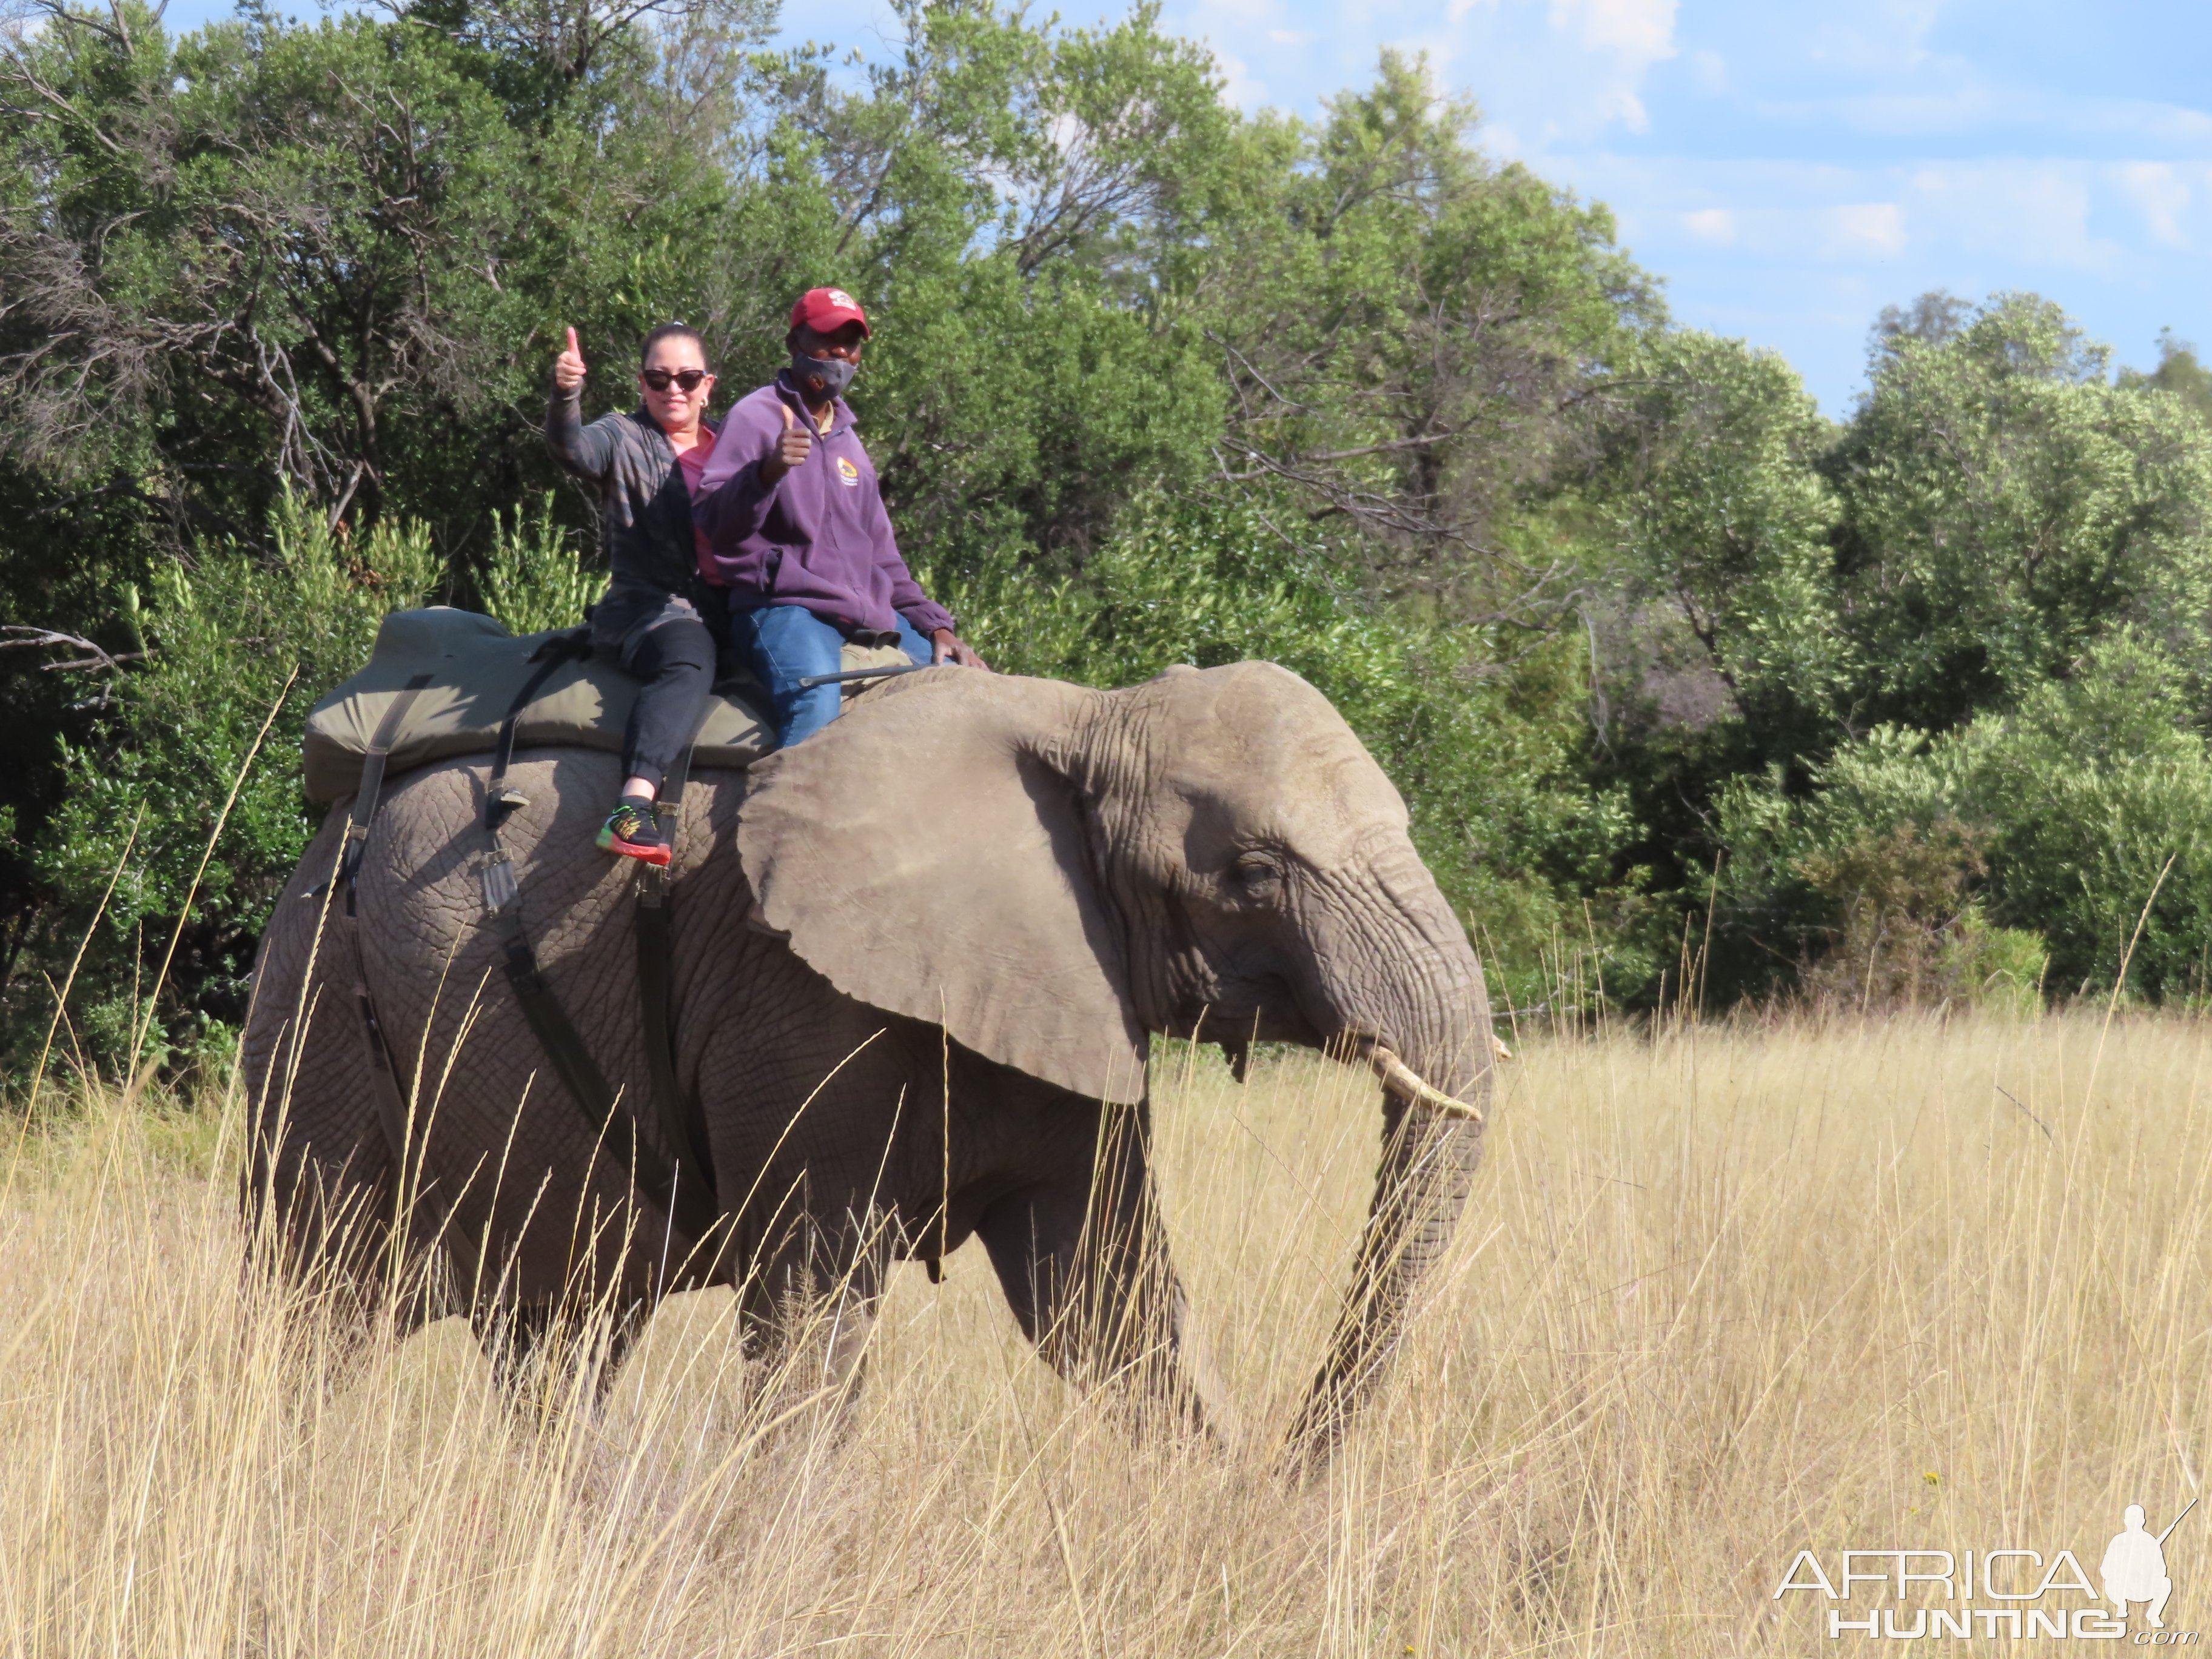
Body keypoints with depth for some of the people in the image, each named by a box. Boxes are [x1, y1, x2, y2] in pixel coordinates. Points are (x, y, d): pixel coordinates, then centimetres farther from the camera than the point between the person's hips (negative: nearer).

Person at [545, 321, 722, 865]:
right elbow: (574, 448, -15)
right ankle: (632, 806, -57)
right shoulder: (624, 440, 8)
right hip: (647, 608, -8)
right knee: (688, 659, -38)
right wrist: (565, 396, -34)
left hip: (724, 609, 8)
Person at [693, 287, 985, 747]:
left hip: (867, 614, 8)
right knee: (815, 707, -36)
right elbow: (713, 522, -10)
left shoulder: (846, 438, 25)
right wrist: (768, 473, -28)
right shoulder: (757, 416, 3)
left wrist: (935, 623, 17)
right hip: (783, 606, -8)